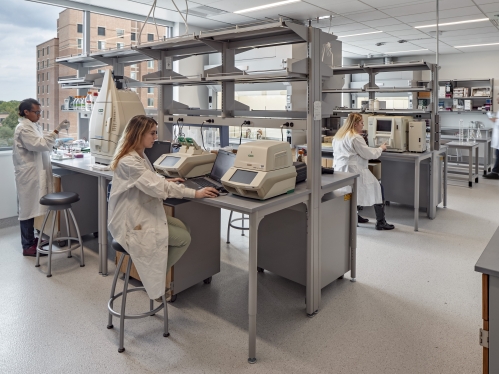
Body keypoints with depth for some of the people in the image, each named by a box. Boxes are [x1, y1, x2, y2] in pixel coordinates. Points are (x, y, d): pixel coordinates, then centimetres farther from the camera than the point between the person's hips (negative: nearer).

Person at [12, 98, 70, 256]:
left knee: (32, 207, 15)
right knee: (28, 208, -4)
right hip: (28, 173, -9)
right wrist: (56, 130, -24)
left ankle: (30, 239, 26)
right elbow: (39, 144, -23)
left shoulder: (33, 126, 15)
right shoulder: (24, 128, -15)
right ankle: (28, 246, 3)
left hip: (35, 172, 9)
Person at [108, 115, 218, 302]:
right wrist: (195, 193, -29)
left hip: (142, 214, 10)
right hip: (131, 222, -10)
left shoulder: (139, 156, 7)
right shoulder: (129, 162, -26)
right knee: (184, 238, -8)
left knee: (182, 227, 5)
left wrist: (167, 181, 12)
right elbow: (157, 187, -30)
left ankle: (155, 276, 14)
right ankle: (155, 281, 10)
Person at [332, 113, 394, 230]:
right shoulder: (355, 138, -14)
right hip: (353, 171, -9)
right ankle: (380, 222, 2)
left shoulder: (338, 136, 16)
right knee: (378, 189, 1)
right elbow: (369, 154, -11)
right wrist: (380, 148, 7)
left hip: (340, 171, 9)